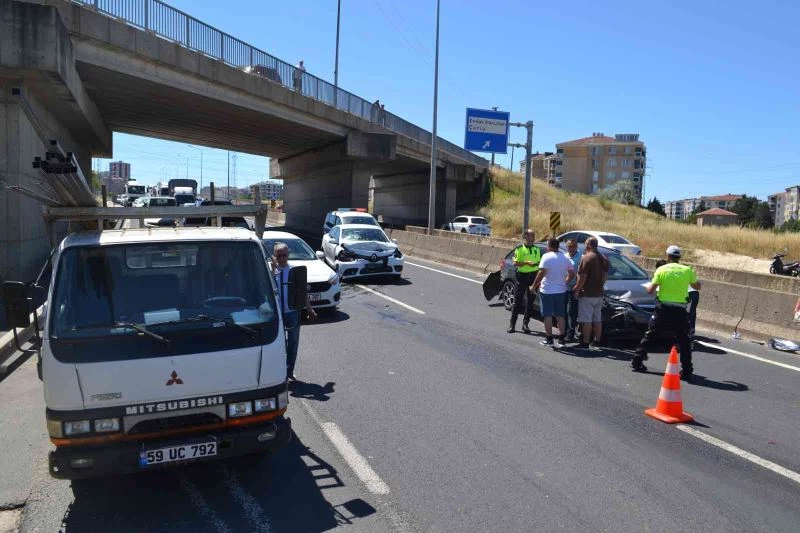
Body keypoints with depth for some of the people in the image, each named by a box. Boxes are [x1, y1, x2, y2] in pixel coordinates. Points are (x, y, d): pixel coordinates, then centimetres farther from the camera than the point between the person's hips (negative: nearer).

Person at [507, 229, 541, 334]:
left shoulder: (537, 249, 11)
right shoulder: (520, 248, -2)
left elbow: (539, 262, 17)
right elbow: (515, 263, -7)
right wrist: (526, 262, -22)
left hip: (533, 276, 4)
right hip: (522, 276, -4)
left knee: (530, 301, 5)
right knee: (518, 301, -1)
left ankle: (525, 324, 12)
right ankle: (512, 324, 6)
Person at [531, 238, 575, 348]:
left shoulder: (547, 256, -12)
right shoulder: (565, 258, 7)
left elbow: (541, 273, -20)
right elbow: (572, 273, 9)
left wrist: (534, 286, -13)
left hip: (547, 291, -5)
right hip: (561, 291, 5)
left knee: (548, 315, 3)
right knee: (560, 316, 11)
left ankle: (549, 340, 5)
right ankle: (561, 340, 10)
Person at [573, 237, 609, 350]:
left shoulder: (586, 257, -15)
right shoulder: (603, 258, 10)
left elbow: (582, 276, -18)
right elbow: (605, 275, 14)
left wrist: (577, 289, -11)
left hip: (587, 294, -8)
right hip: (600, 293, 8)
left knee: (586, 320, -3)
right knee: (597, 319, 12)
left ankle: (585, 343, 0)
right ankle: (596, 342, 17)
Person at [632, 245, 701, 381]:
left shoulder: (661, 270, -3)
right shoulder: (687, 270, 1)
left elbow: (650, 290, -5)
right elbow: (697, 286, 15)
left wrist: (652, 283, 17)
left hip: (663, 308, 0)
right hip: (680, 310, 1)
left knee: (649, 335, 12)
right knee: (684, 341, 9)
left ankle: (637, 361, 15)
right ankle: (687, 372, 6)